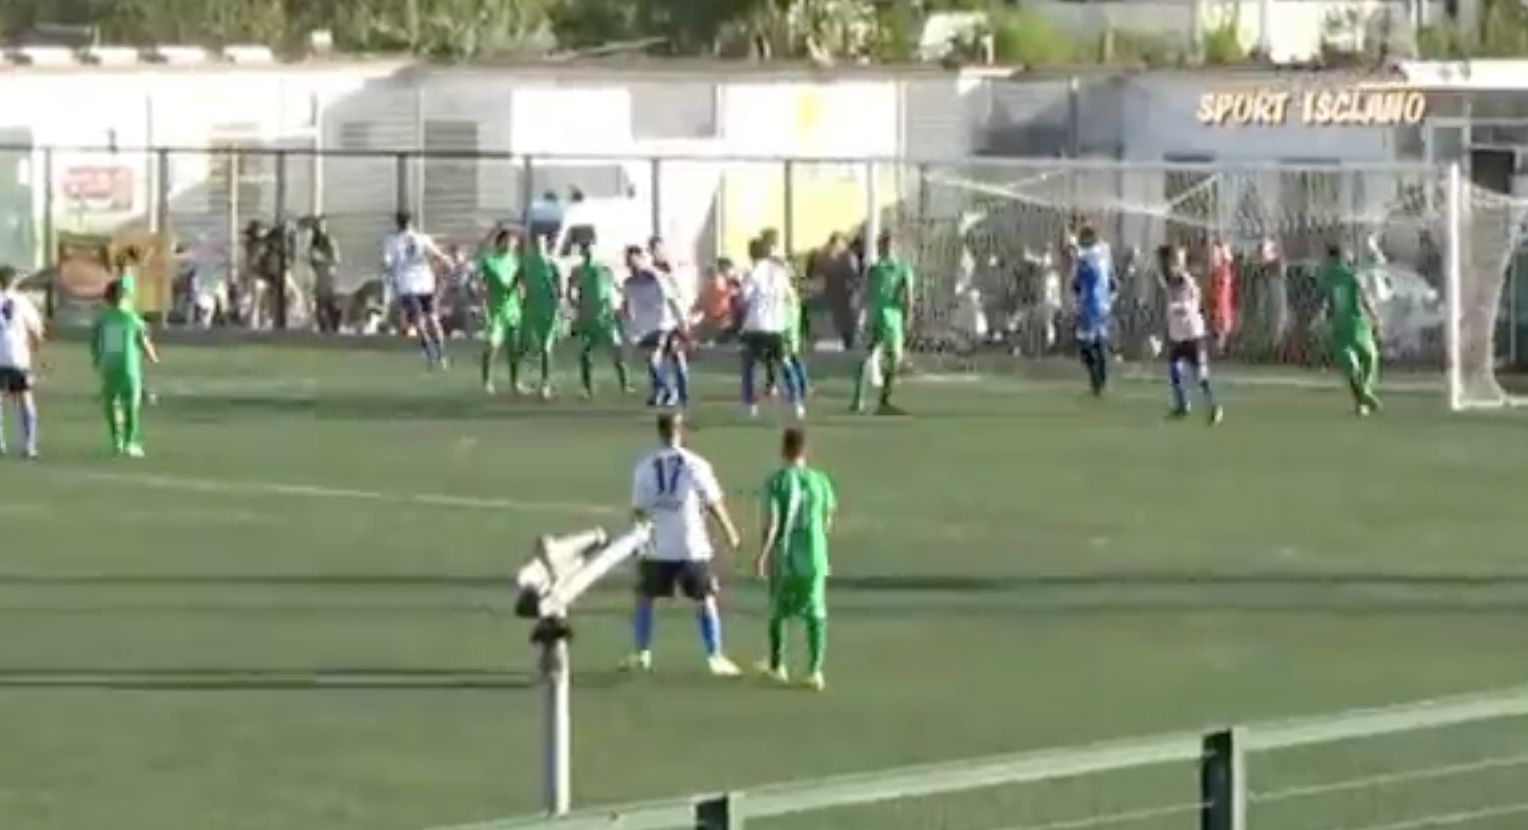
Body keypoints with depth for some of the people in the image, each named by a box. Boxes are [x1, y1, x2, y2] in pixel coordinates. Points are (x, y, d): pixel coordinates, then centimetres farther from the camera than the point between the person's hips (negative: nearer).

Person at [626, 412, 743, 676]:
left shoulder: (644, 466, -3)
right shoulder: (696, 465, -8)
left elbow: (638, 508, 1)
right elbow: (713, 503, -3)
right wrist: (730, 532, 11)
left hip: (656, 547, 2)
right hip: (692, 546, -2)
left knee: (645, 598, 18)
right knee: (705, 600, 7)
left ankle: (641, 656, 20)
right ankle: (715, 657, 5)